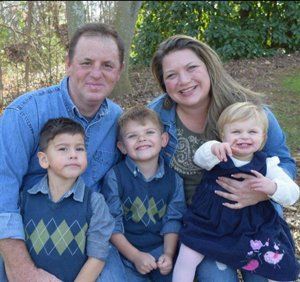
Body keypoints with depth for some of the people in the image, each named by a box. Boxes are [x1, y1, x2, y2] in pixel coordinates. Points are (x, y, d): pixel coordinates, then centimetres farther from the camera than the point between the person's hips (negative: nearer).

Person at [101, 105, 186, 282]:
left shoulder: (174, 179, -3)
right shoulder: (115, 177, -12)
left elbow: (173, 220, 0)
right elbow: (111, 222, -11)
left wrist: (168, 254, -12)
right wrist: (136, 256, -16)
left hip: (161, 250, 2)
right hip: (126, 251, -2)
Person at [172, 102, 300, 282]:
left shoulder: (267, 165, -4)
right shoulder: (219, 157, -6)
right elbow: (199, 158, -28)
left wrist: (272, 187, -30)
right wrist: (214, 148, -50)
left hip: (253, 228, 1)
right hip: (209, 223, 0)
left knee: (281, 265, -5)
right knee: (186, 258, -9)